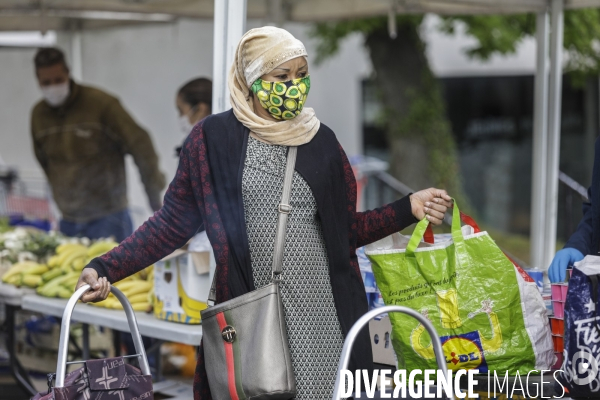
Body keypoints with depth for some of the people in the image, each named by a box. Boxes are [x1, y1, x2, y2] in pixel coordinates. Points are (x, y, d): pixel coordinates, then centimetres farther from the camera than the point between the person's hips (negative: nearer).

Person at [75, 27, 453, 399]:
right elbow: (174, 222, 2)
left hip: (319, 314, 2)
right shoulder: (213, 138, 1)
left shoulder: (321, 140, 9)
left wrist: (408, 208, 1)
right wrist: (105, 268, -8)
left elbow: (346, 229, 14)